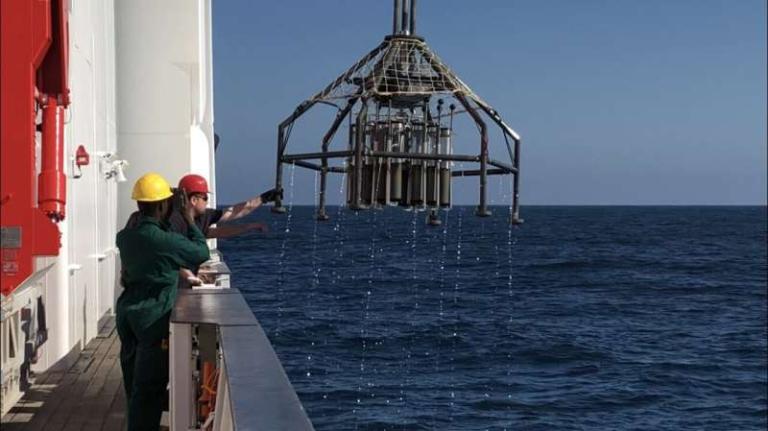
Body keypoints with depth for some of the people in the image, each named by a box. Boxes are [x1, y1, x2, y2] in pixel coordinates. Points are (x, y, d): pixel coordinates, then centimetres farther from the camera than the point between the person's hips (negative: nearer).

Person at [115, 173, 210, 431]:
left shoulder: (124, 237, 3)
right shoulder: (166, 241, -19)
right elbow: (202, 253, -5)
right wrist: (190, 221, 5)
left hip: (128, 312, 8)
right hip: (153, 317, -8)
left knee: (133, 381, 17)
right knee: (150, 386, -1)